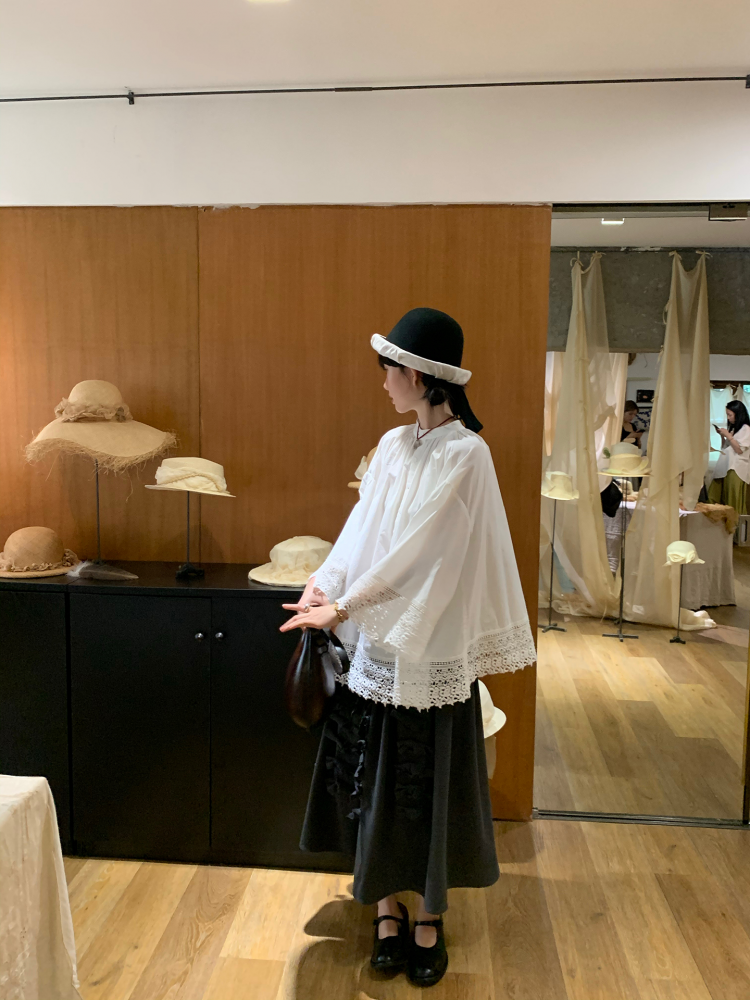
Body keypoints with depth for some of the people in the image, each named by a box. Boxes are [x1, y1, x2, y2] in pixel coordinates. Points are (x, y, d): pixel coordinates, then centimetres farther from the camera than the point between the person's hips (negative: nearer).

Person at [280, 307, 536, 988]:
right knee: (373, 780, 13)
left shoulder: (466, 454, -15)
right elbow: (363, 527, 6)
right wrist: (325, 584, -8)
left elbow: (418, 552, -19)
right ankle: (387, 909, 31)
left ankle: (429, 922, 28)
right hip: (377, 640, 6)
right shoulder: (393, 445, 7)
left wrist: (342, 608, -19)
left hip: (431, 647, -6)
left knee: (430, 786, 8)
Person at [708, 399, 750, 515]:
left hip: (736, 469, -8)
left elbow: (739, 450, -14)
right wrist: (722, 436, 5)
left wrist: (728, 435, -12)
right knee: (721, 498, 2)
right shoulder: (731, 427, 15)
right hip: (726, 466, 8)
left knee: (734, 502, -8)